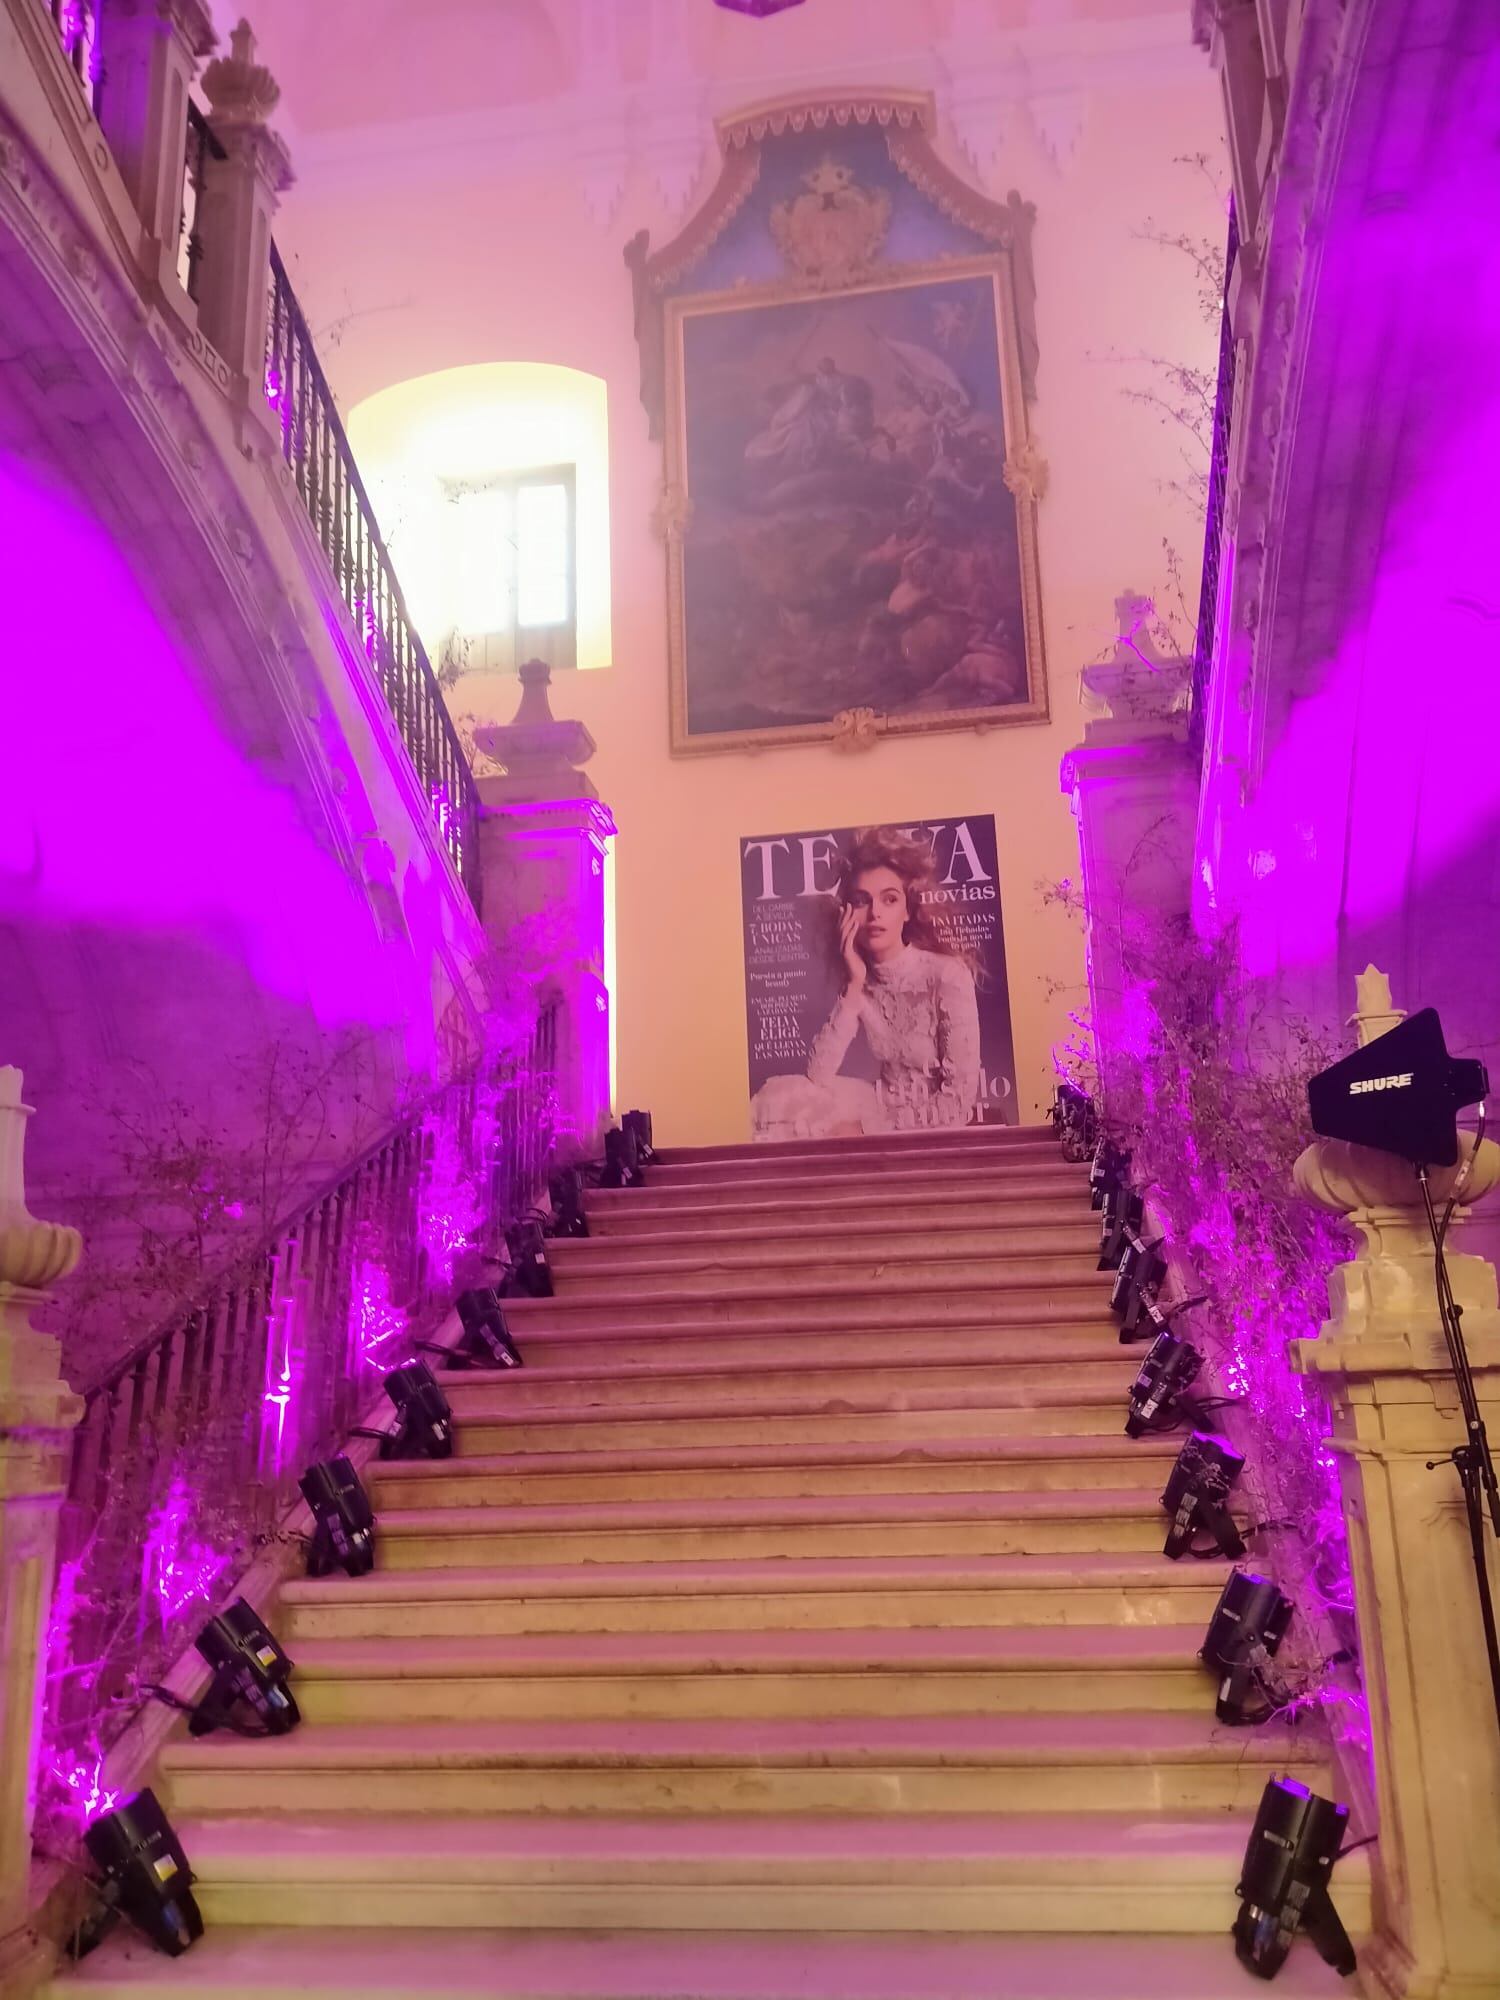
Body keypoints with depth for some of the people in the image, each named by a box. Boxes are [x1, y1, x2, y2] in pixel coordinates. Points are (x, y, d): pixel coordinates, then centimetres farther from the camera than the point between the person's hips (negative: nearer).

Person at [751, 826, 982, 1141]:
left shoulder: (947, 973, -15)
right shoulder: (860, 981, 1)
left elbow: (961, 1095, -18)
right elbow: (817, 1075, -11)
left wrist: (867, 1130, -20)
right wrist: (854, 988, -16)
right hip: (884, 1112, 5)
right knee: (780, 1097, -14)